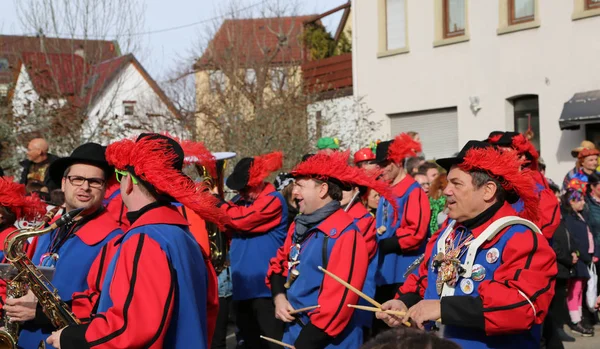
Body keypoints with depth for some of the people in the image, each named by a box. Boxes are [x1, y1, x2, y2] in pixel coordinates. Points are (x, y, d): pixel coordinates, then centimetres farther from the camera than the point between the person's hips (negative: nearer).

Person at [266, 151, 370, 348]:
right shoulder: (300, 226, 6)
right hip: (293, 333, 7)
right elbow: (280, 263, 19)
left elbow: (339, 300, -21)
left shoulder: (344, 234, -18)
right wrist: (279, 296, -2)